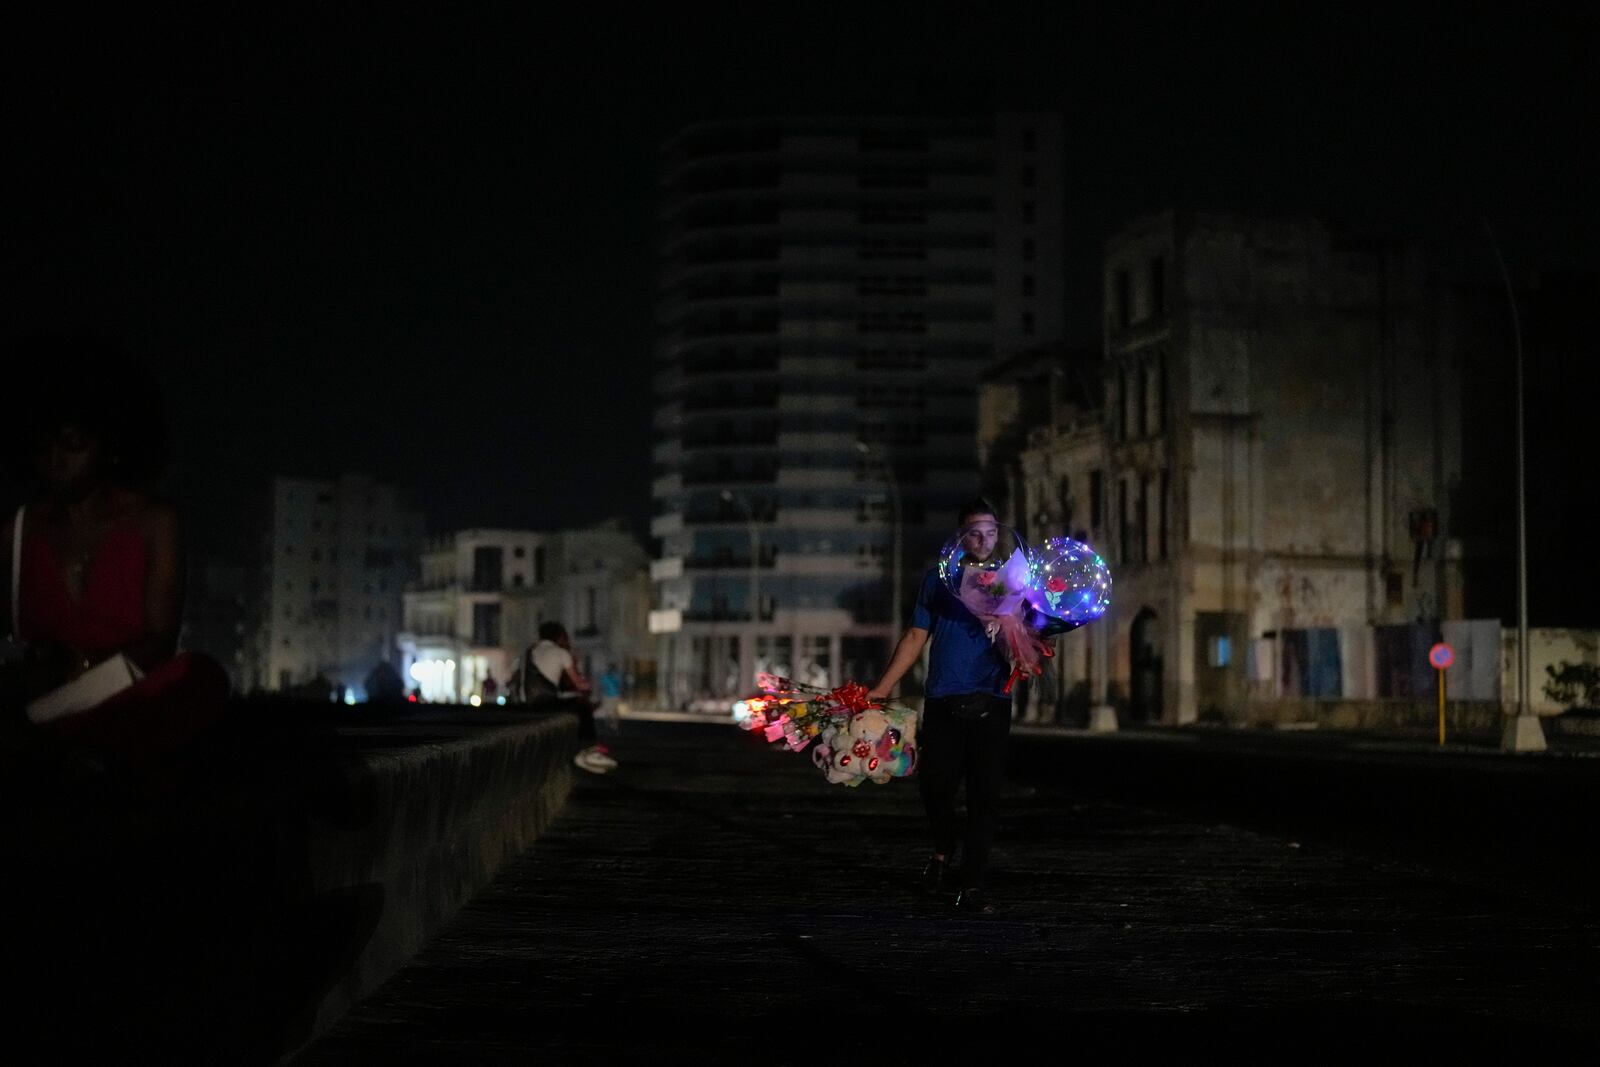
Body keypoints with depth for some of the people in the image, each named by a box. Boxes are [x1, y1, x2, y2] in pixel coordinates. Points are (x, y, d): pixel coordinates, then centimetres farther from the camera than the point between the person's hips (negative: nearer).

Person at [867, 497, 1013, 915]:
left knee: (985, 795, -5)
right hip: (943, 704, 1)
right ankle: (943, 852, 25)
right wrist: (881, 689, 8)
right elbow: (916, 638, 13)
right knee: (935, 785, -4)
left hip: (991, 704, -1)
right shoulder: (938, 580, 11)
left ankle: (973, 885, 0)